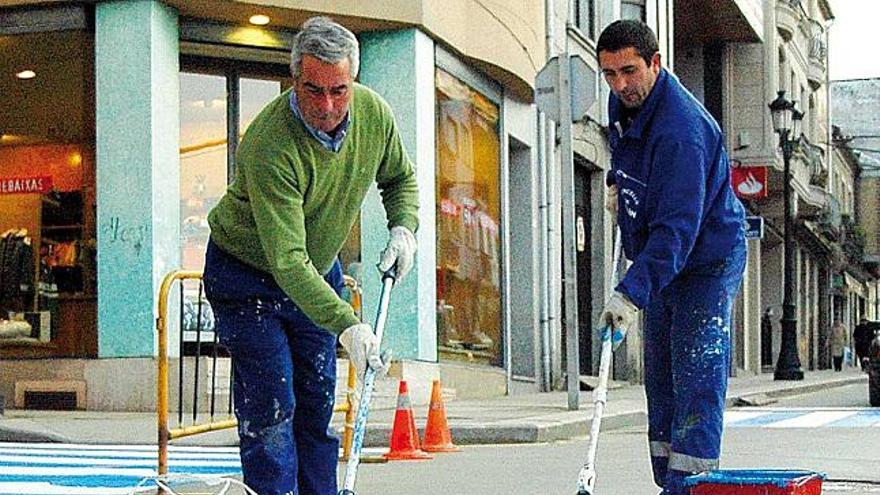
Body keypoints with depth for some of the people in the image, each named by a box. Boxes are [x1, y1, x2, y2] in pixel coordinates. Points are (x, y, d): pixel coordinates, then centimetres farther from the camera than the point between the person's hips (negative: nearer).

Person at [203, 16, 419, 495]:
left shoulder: (375, 114, -14)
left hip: (319, 271, 6)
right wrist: (346, 324, -47)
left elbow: (400, 178, 10)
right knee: (271, 408, -12)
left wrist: (403, 227, -8)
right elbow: (287, 261, -39)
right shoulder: (268, 143, -34)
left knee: (318, 404, 9)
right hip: (248, 274, -6)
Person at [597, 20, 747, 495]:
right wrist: (619, 182, 14)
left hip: (707, 263, -9)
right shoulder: (622, 103, -1)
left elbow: (679, 227, -36)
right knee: (660, 382, 11)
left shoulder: (682, 129, -29)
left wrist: (632, 292, -42)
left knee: (696, 383, -13)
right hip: (661, 263, 9)